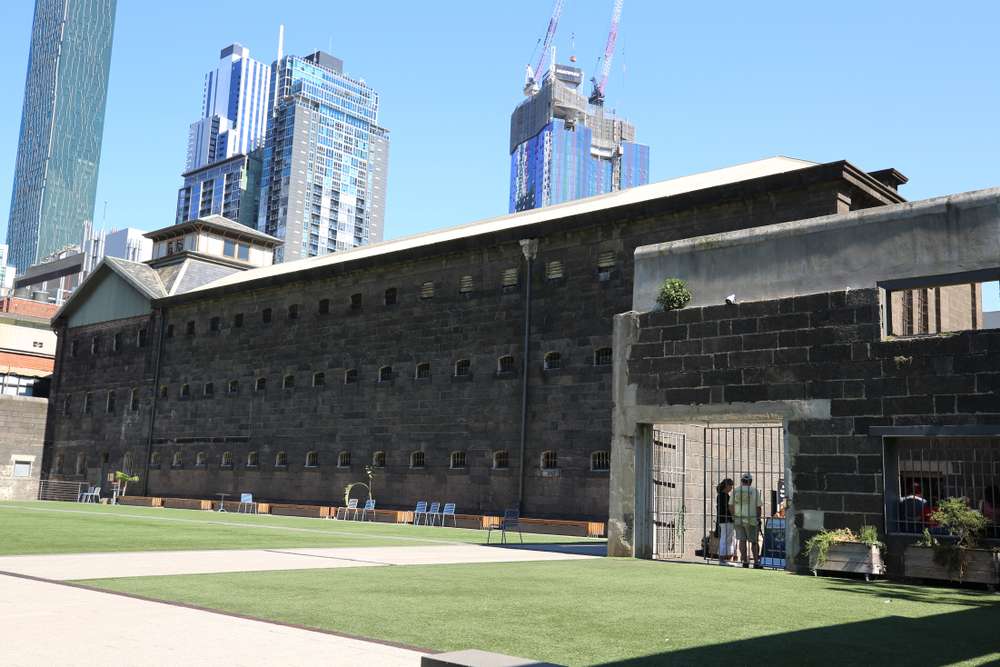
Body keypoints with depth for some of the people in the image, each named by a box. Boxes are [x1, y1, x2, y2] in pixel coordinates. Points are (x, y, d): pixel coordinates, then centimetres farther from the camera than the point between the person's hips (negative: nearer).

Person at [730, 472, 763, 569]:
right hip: (751, 519, -2)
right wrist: (759, 518, 8)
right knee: (754, 541, 6)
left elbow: (731, 506, 8)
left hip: (738, 519, 2)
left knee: (742, 541, 6)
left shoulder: (736, 491, 4)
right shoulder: (755, 491, -4)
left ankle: (745, 561, 6)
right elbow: (758, 507, -3)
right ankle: (756, 562, 5)